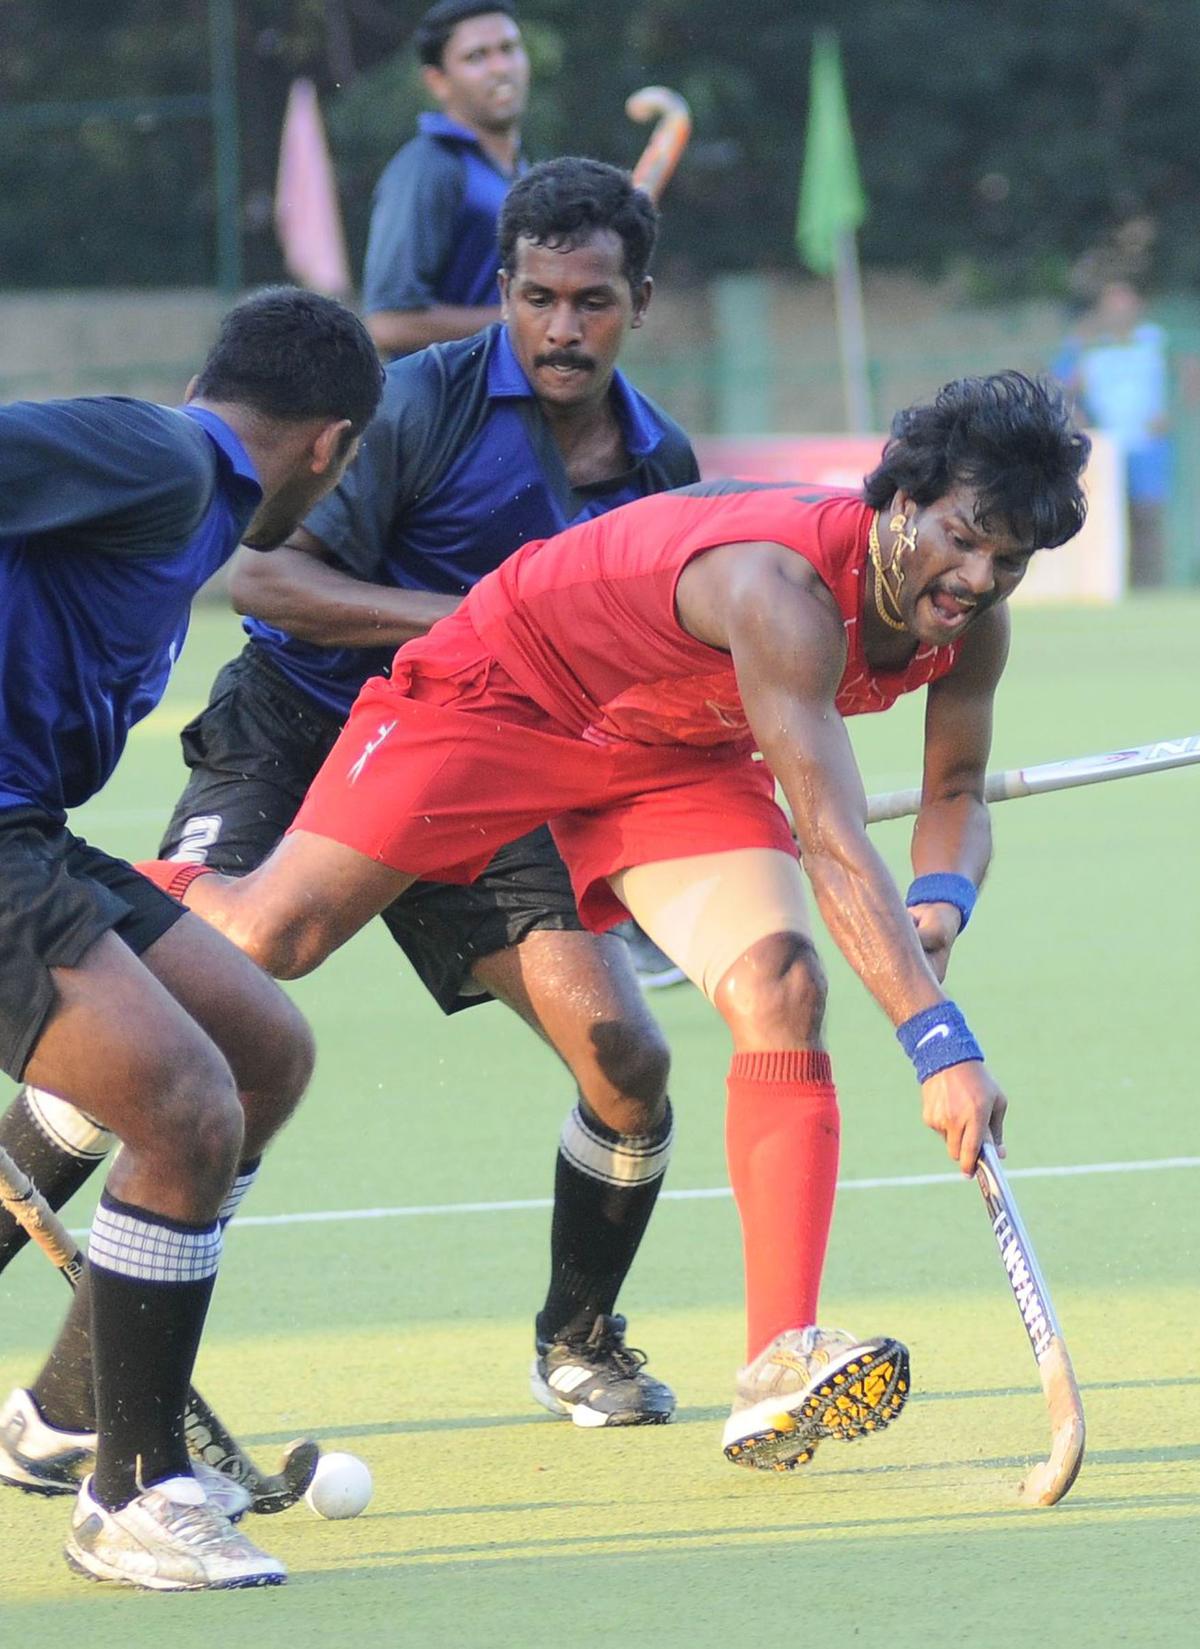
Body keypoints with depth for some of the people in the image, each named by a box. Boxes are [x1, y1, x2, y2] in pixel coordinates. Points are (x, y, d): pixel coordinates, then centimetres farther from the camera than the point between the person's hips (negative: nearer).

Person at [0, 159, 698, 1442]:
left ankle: (578, 1341, 17)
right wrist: (458, 621, -26)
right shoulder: (425, 402, -13)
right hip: (293, 745, -4)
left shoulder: (660, 463, 5)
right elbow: (262, 574, -18)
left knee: (627, 1063, -9)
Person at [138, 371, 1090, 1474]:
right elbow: (833, 845, -45)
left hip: (680, 755, 6)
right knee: (267, 940, -13)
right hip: (504, 690, -6)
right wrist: (939, 1042, -51)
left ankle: (778, 1366, -24)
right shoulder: (784, 587, -39)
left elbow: (956, 792, 2)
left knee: (783, 991, -18)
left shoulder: (974, 625, -15)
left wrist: (943, 899, -22)